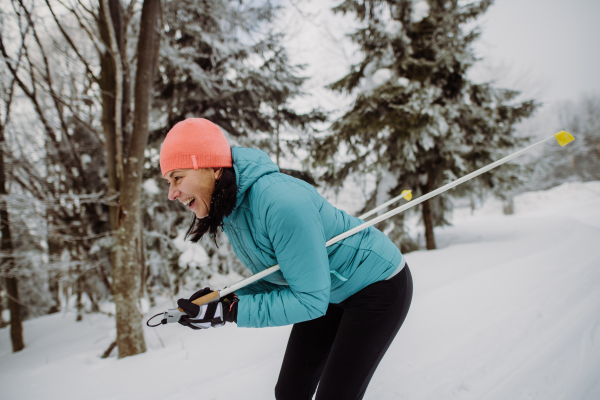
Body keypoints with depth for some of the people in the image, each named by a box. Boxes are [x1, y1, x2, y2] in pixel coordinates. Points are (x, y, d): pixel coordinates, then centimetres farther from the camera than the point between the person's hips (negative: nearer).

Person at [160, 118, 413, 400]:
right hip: (329, 291, 8)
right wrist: (223, 299, -14)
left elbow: (310, 300, -30)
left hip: (378, 286, -8)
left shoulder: (280, 202, -36)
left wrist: (229, 312, -30)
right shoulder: (227, 211, -7)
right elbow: (274, 278, 3)